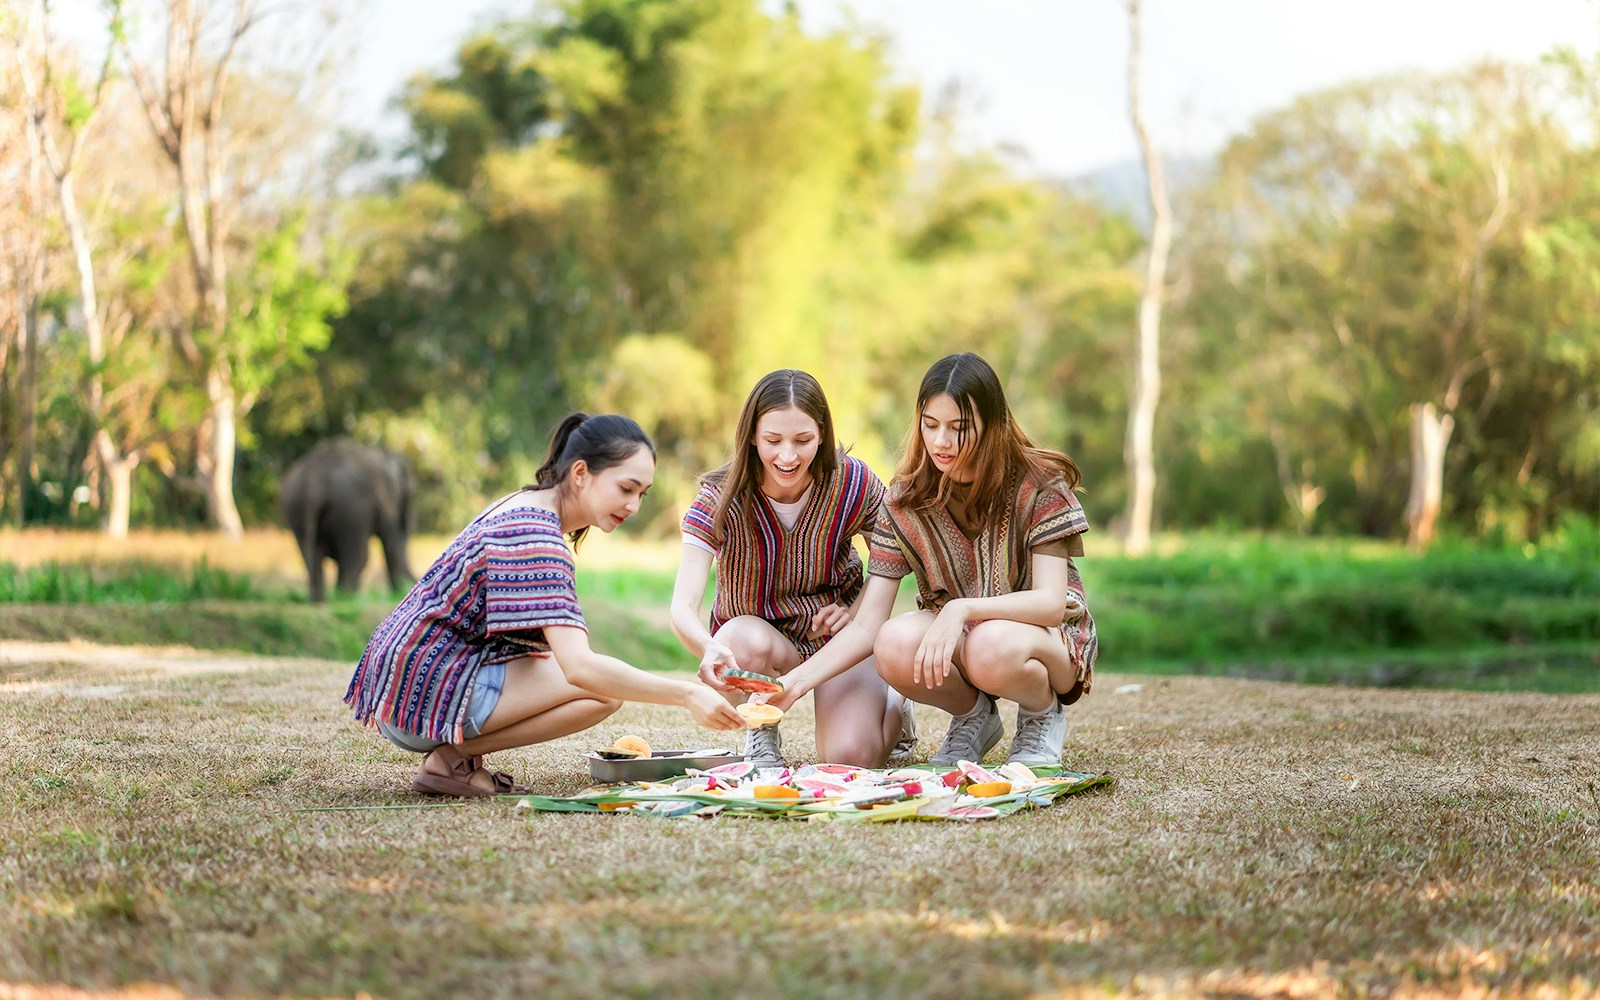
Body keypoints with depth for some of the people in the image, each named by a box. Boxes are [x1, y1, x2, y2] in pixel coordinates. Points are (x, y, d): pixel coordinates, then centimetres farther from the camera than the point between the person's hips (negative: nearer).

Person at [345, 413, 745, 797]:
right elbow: (580, 667, -30)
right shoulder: (535, 536, -20)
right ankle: (453, 755, -10)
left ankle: (452, 747, 5)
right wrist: (686, 694, -29)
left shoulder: (524, 505, 11)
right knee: (605, 690, -17)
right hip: (425, 691, -10)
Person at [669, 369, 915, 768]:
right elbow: (683, 607, -32)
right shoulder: (720, 498, -21)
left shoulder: (853, 484, -17)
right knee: (748, 643, -39)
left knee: (850, 756, -24)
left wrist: (858, 611, -18)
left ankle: (893, 704, 15)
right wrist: (709, 649, -55)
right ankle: (763, 732, -3)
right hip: (758, 630, -1)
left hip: (837, 632, 1)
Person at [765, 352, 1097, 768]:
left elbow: (1050, 602, -23)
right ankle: (972, 716, 1)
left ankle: (1042, 714, -3)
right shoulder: (905, 501, -7)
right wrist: (797, 682, -26)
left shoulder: (1039, 484, -15)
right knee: (895, 645, -31)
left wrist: (962, 609, -39)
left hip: (1049, 636, -3)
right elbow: (866, 626, -11)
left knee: (992, 647, -39)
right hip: (954, 641, 3)